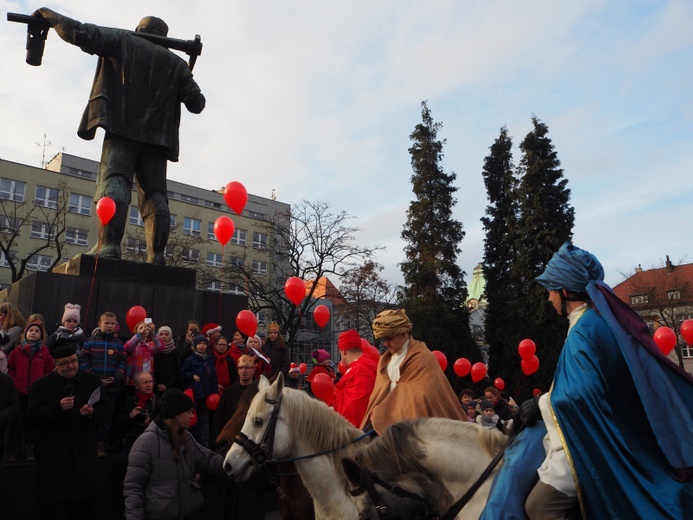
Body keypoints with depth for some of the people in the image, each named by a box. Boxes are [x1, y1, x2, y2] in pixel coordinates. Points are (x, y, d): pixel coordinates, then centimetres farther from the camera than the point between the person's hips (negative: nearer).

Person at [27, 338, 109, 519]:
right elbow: (31, 418, -10)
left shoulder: (92, 381, 2)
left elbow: (106, 408, 3)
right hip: (54, 459, -2)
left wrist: (93, 413, -19)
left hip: (85, 457, 2)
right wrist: (57, 408, -24)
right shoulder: (40, 386, -4)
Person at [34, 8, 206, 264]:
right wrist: (178, 92, 35)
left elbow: (81, 34, 5)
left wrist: (50, 15, 22)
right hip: (157, 135, 3)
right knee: (154, 194, -5)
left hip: (122, 128, -2)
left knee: (114, 181, -17)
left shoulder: (123, 40, 18)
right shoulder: (176, 63, 23)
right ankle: (156, 257, -18)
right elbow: (197, 104, 14)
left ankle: (109, 246, -36)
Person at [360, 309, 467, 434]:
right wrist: (376, 414, -1)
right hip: (385, 422, 6)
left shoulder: (422, 358, -8)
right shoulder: (385, 360, 14)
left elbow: (424, 396, -14)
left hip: (414, 423, -6)